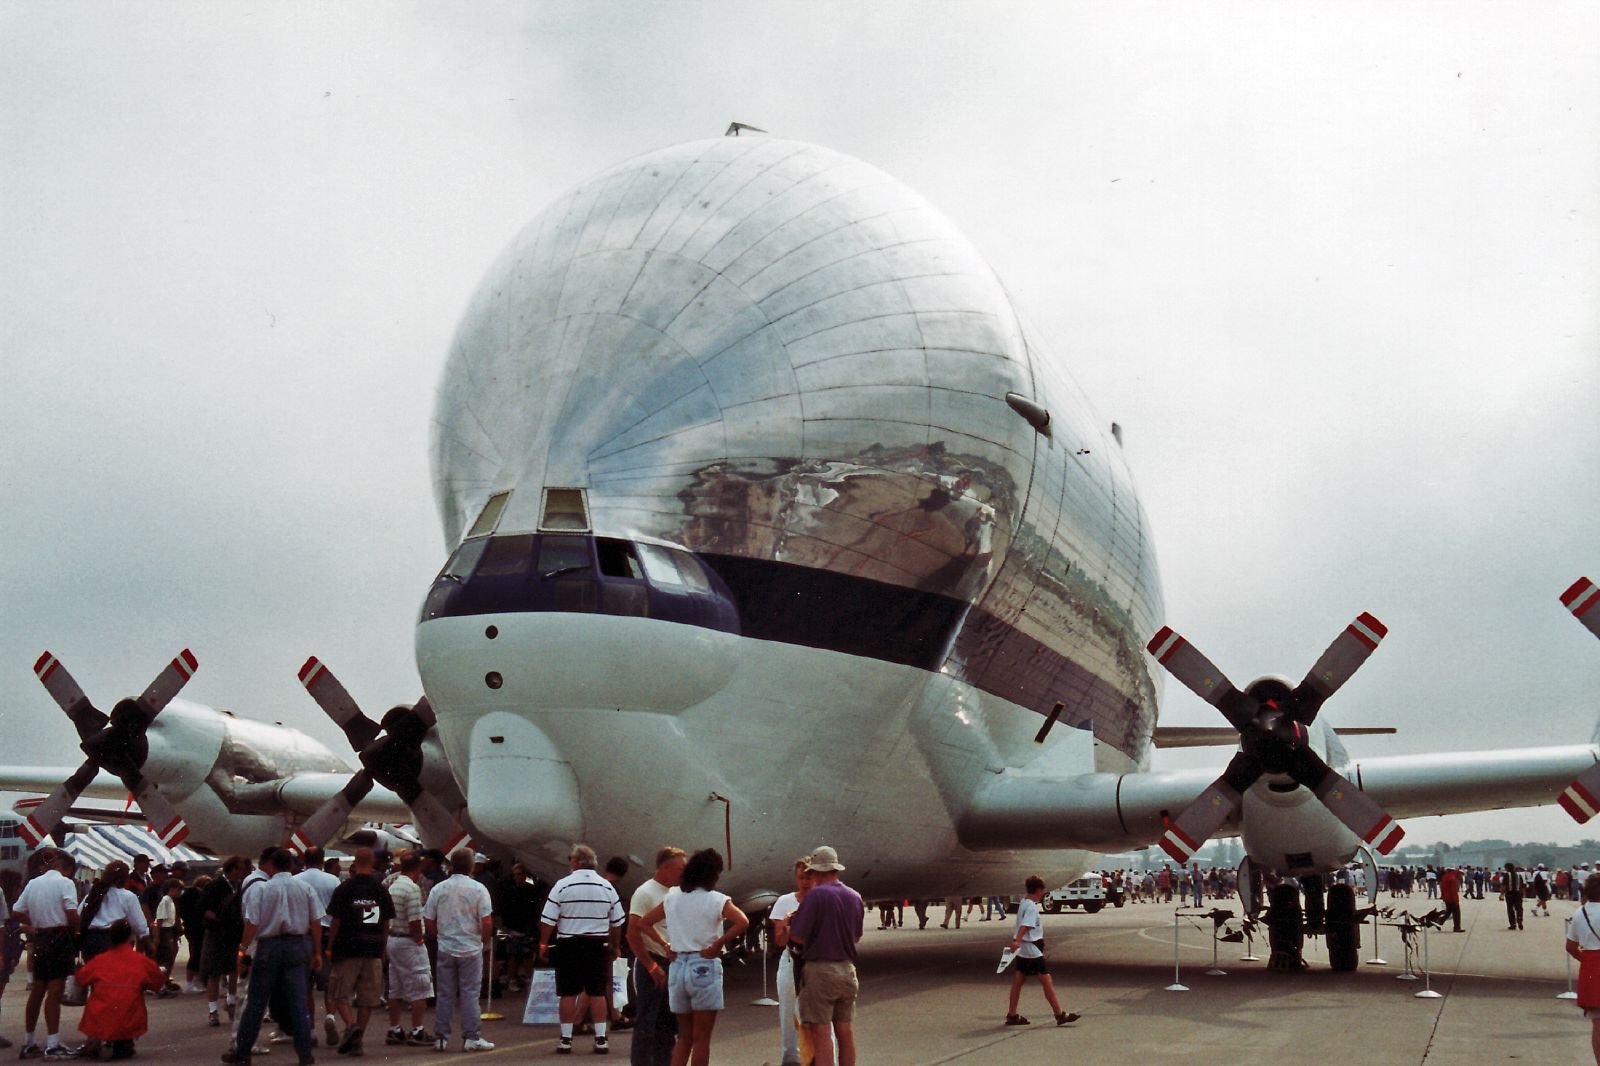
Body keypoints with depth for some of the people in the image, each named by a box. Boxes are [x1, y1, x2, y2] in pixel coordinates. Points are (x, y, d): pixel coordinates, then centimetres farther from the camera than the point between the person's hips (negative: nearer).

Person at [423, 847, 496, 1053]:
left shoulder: (438, 889, 0)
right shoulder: (478, 889, -9)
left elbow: (428, 921, 4)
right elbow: (487, 922, -12)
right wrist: (483, 939, 6)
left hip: (445, 949, 3)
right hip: (470, 949, -3)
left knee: (445, 994, 9)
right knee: (469, 993, 2)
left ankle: (441, 1038, 12)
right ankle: (471, 1038, 2)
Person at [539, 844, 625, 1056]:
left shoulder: (563, 885, -6)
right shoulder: (606, 886, 3)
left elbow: (548, 920, -8)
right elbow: (617, 922, 8)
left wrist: (543, 944, 3)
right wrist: (615, 946, 19)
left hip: (569, 944, -2)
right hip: (598, 945, 2)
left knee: (568, 993, 4)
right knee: (597, 993, 7)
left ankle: (566, 1040, 7)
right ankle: (601, 1039, 7)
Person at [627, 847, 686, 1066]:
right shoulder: (645, 892, -11)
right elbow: (633, 935, -17)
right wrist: (653, 967, -18)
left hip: (673, 965, 8)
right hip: (652, 966, -8)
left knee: (668, 1025, 12)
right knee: (646, 1024, -4)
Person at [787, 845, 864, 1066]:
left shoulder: (816, 895, -14)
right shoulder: (855, 897, 6)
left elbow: (796, 935, -16)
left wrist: (789, 924, 4)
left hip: (820, 969, -6)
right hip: (847, 969, 6)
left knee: (821, 1031, -3)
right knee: (844, 1029, 13)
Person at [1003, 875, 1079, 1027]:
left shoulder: (1024, 903, 12)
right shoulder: (1031, 907, -17)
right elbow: (1025, 925, -32)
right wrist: (1017, 941, -44)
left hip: (1023, 951, 10)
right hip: (1032, 951, -10)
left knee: (1018, 982, 10)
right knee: (1047, 982, -4)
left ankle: (1012, 1015, 13)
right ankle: (1060, 1015, 0)